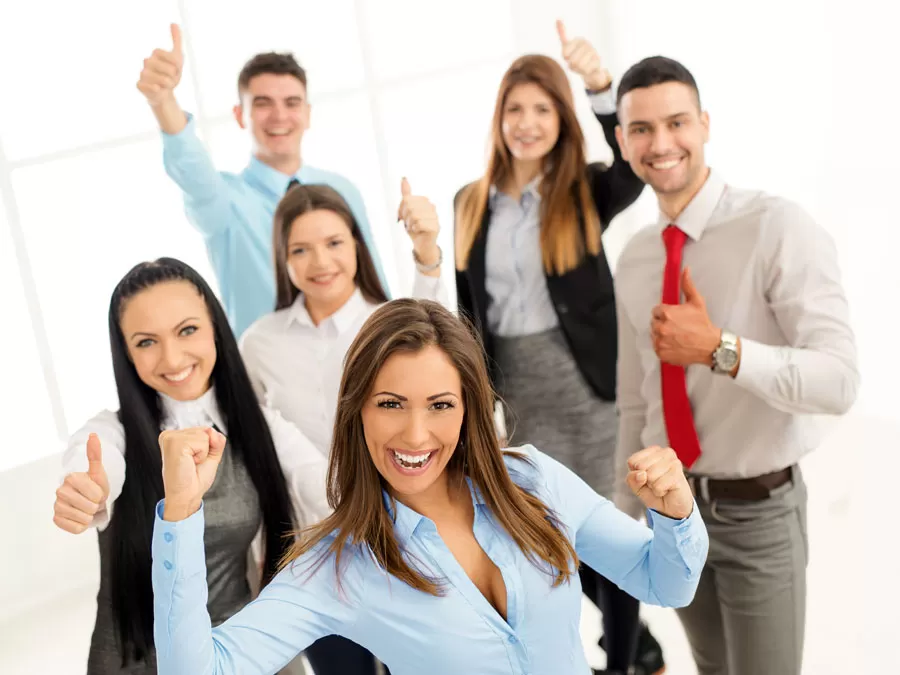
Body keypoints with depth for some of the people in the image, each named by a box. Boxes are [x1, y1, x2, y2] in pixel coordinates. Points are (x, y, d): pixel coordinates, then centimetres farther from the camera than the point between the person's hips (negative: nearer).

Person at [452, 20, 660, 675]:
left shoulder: (585, 192, -4)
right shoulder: (473, 203, 6)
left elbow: (636, 164, -26)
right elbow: (468, 303, 9)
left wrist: (601, 85, -36)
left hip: (588, 385, -4)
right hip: (519, 394, 4)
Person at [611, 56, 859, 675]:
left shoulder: (779, 227, -18)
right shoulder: (633, 259, 2)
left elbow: (839, 382, -25)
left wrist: (719, 349, -37)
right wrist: (627, 516, 14)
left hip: (759, 511, -5)